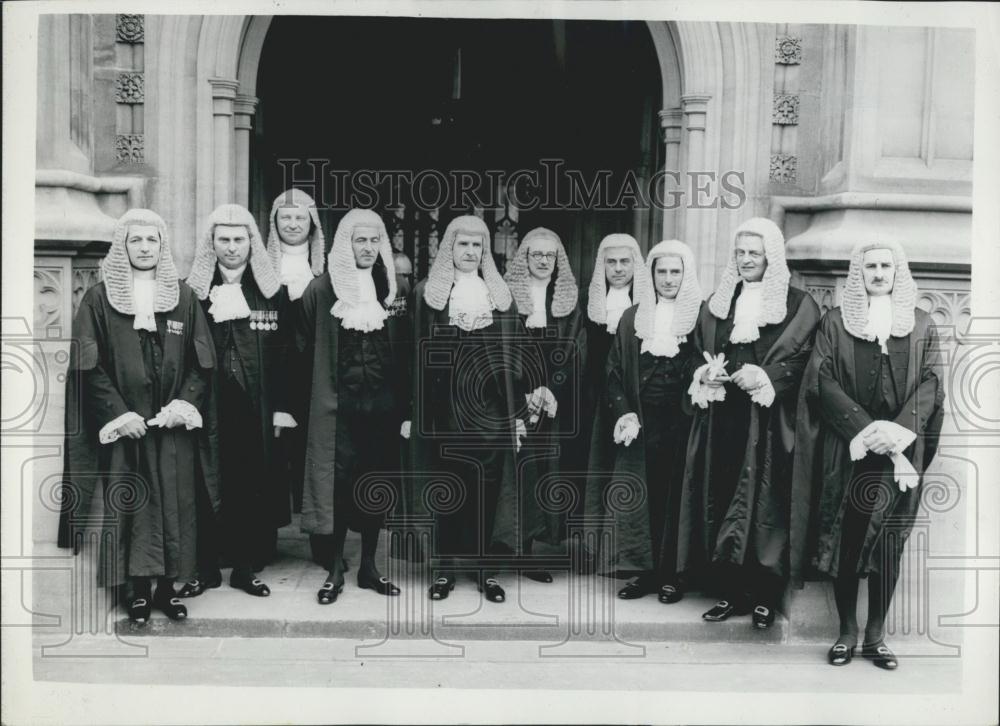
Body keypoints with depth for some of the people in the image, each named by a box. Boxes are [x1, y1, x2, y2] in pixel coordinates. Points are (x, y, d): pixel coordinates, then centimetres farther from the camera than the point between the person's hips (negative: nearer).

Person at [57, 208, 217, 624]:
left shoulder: (183, 297, 7)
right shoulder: (100, 298, 1)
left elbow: (202, 361, 4)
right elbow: (87, 365, -4)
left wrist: (185, 403, -9)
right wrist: (118, 413, -12)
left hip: (174, 425, 2)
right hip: (124, 426, -2)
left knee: (176, 505, 4)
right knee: (131, 506, 2)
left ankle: (168, 586, 15)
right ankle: (138, 589, 13)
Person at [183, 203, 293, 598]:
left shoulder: (271, 292, 5)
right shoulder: (193, 290, 4)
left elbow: (284, 353, 3)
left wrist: (281, 407, -3)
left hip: (255, 409, 1)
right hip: (207, 406, 0)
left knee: (253, 486, 5)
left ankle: (245, 566, 17)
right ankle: (206, 568, 16)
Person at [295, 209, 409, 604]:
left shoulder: (392, 290, 7)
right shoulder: (321, 290, -2)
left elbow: (405, 355, 7)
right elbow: (303, 348, 0)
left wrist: (406, 409, 3)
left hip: (383, 406, 3)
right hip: (339, 407, -3)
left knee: (378, 486, 8)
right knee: (339, 484, -2)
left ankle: (369, 566, 22)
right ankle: (335, 569, 11)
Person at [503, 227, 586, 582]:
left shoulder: (569, 300, 9)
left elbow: (576, 352, 2)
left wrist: (549, 390, -11)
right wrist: (525, 394, -14)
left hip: (558, 404, 2)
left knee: (549, 470, 1)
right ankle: (519, 549, 2)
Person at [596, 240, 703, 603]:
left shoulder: (701, 317, 1)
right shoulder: (632, 317, 9)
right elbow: (615, 372, 8)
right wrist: (623, 413, -4)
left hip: (682, 422, -2)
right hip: (640, 423, 2)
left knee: (675, 497, 1)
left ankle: (671, 574, 13)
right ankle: (645, 571, 13)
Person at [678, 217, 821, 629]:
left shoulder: (798, 306, 1)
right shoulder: (717, 304, 15)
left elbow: (806, 360, -5)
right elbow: (698, 353, 18)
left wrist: (764, 377, -18)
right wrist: (706, 373, -3)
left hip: (768, 423, -4)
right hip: (722, 420, 4)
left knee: (764, 503, -3)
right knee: (721, 500, 3)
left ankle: (765, 597, 8)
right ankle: (730, 591, 13)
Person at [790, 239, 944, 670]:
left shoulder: (920, 324, 11)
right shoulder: (835, 322, 7)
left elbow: (931, 381, 3)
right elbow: (822, 379, -3)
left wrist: (898, 428, -14)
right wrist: (864, 428, -15)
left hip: (900, 451, 1)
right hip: (847, 449, -1)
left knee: (889, 542, 3)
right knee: (845, 538, 0)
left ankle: (875, 635, 12)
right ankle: (847, 631, 12)